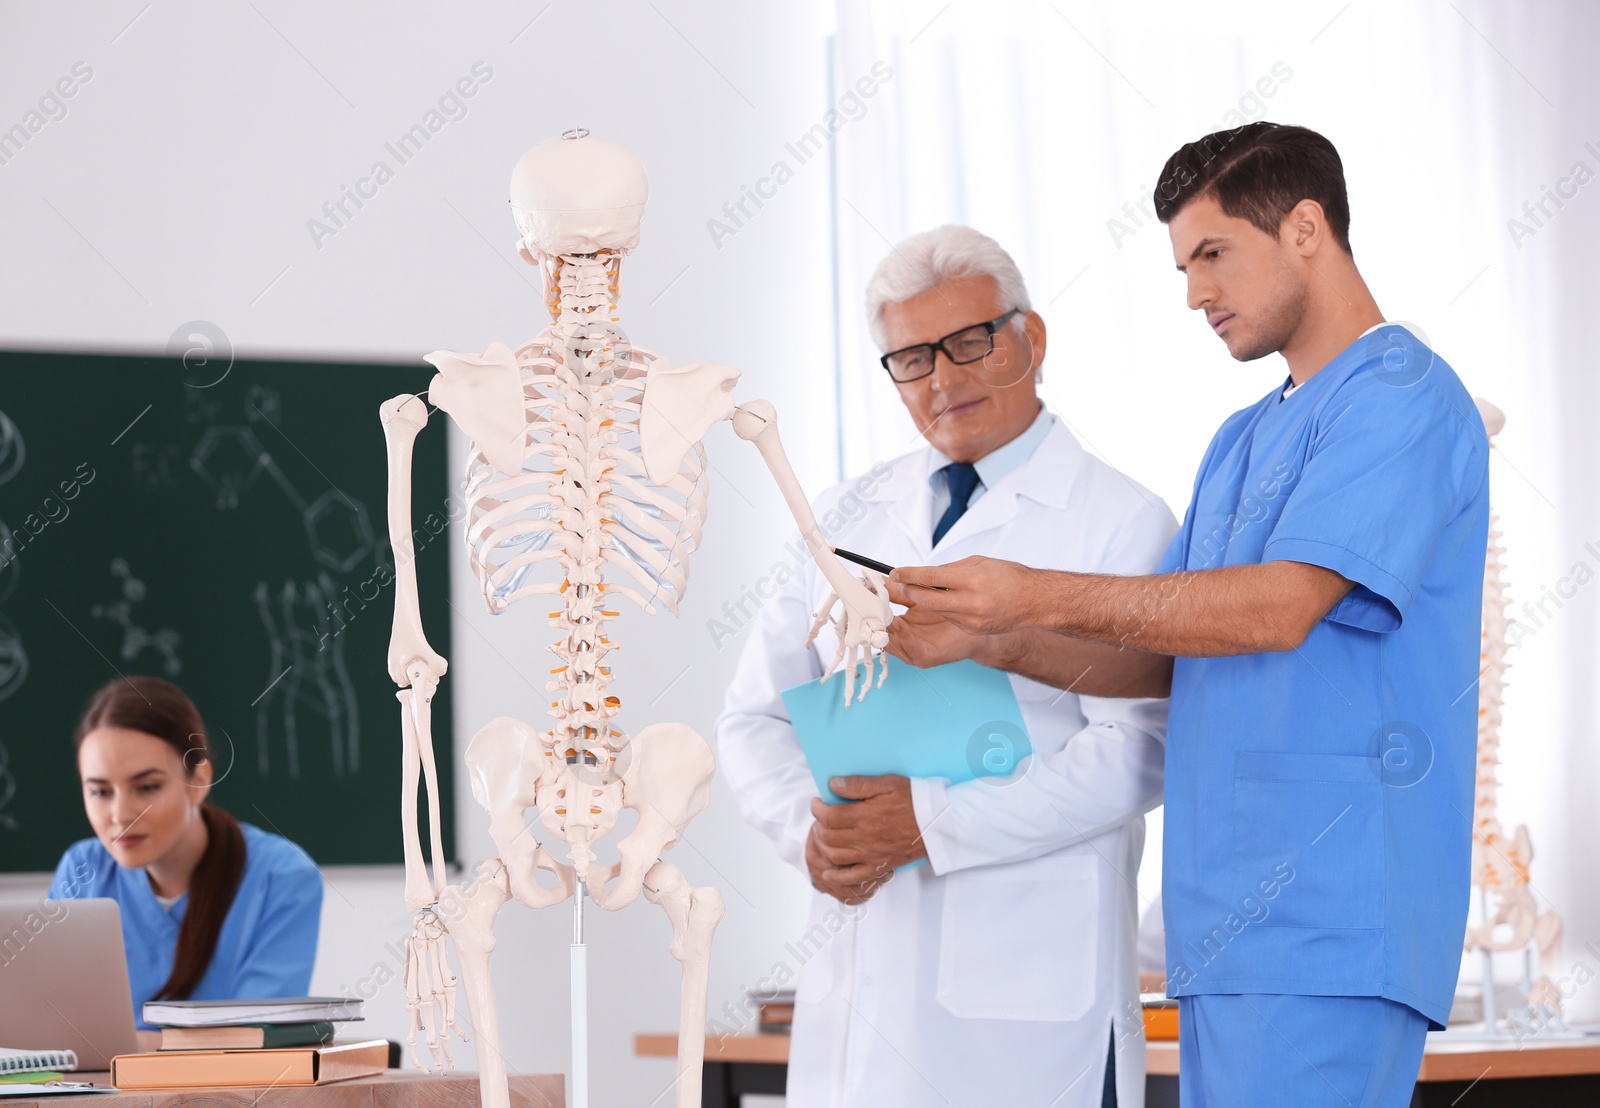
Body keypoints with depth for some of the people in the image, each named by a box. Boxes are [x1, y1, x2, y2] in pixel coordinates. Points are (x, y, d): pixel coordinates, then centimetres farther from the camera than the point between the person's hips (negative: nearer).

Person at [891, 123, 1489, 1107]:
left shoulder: (1401, 396, -6)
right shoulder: (1242, 442, 25)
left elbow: (1278, 607, -18)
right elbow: (1160, 656, 21)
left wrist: (1040, 596, -16)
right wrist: (986, 639, 5)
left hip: (1326, 919, -9)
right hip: (1226, 925, 9)